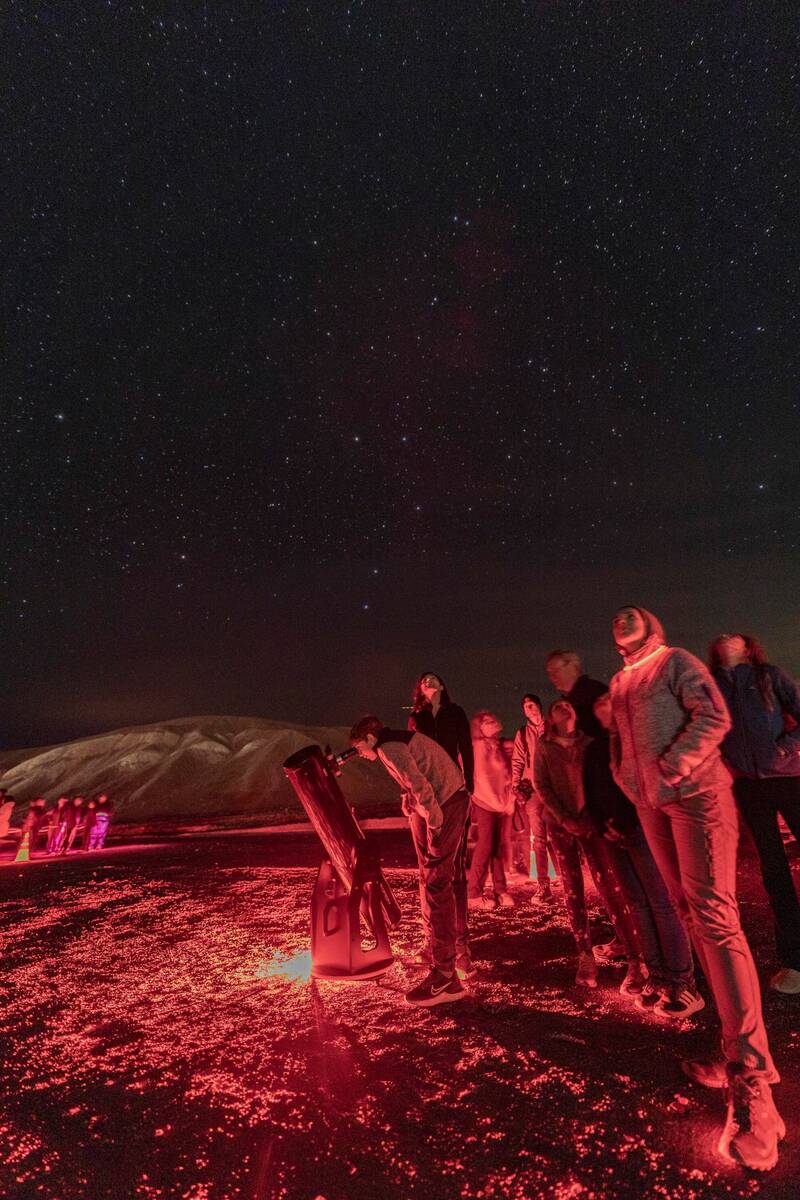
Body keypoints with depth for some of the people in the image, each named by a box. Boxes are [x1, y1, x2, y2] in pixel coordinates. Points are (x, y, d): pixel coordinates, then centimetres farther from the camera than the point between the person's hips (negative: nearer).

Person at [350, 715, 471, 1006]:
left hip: (442, 809, -10)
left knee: (436, 884, -4)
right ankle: (461, 954, 36)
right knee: (453, 880, 20)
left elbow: (419, 785, -23)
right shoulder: (402, 738, 17)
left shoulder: (388, 747, -13)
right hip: (458, 800, 10)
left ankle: (445, 977, 4)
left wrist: (434, 822, -17)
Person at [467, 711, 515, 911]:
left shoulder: (505, 746, 7)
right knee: (485, 847, -6)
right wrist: (498, 803, -12)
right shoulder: (480, 746, -10)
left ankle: (500, 891, 18)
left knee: (498, 847, 9)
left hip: (503, 805, 5)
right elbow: (482, 778, -13)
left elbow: (508, 777, 9)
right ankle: (473, 894, 2)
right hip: (485, 804, -5)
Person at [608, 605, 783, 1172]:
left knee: (714, 915, -13)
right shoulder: (619, 685, 18)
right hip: (650, 803, 7)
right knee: (690, 910, 9)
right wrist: (630, 786, 10)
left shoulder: (676, 662, 0)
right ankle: (740, 1047, 20)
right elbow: (618, 744, 22)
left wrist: (672, 772, -21)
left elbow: (715, 716, -13)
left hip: (695, 791, -7)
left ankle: (750, 1078, -8)